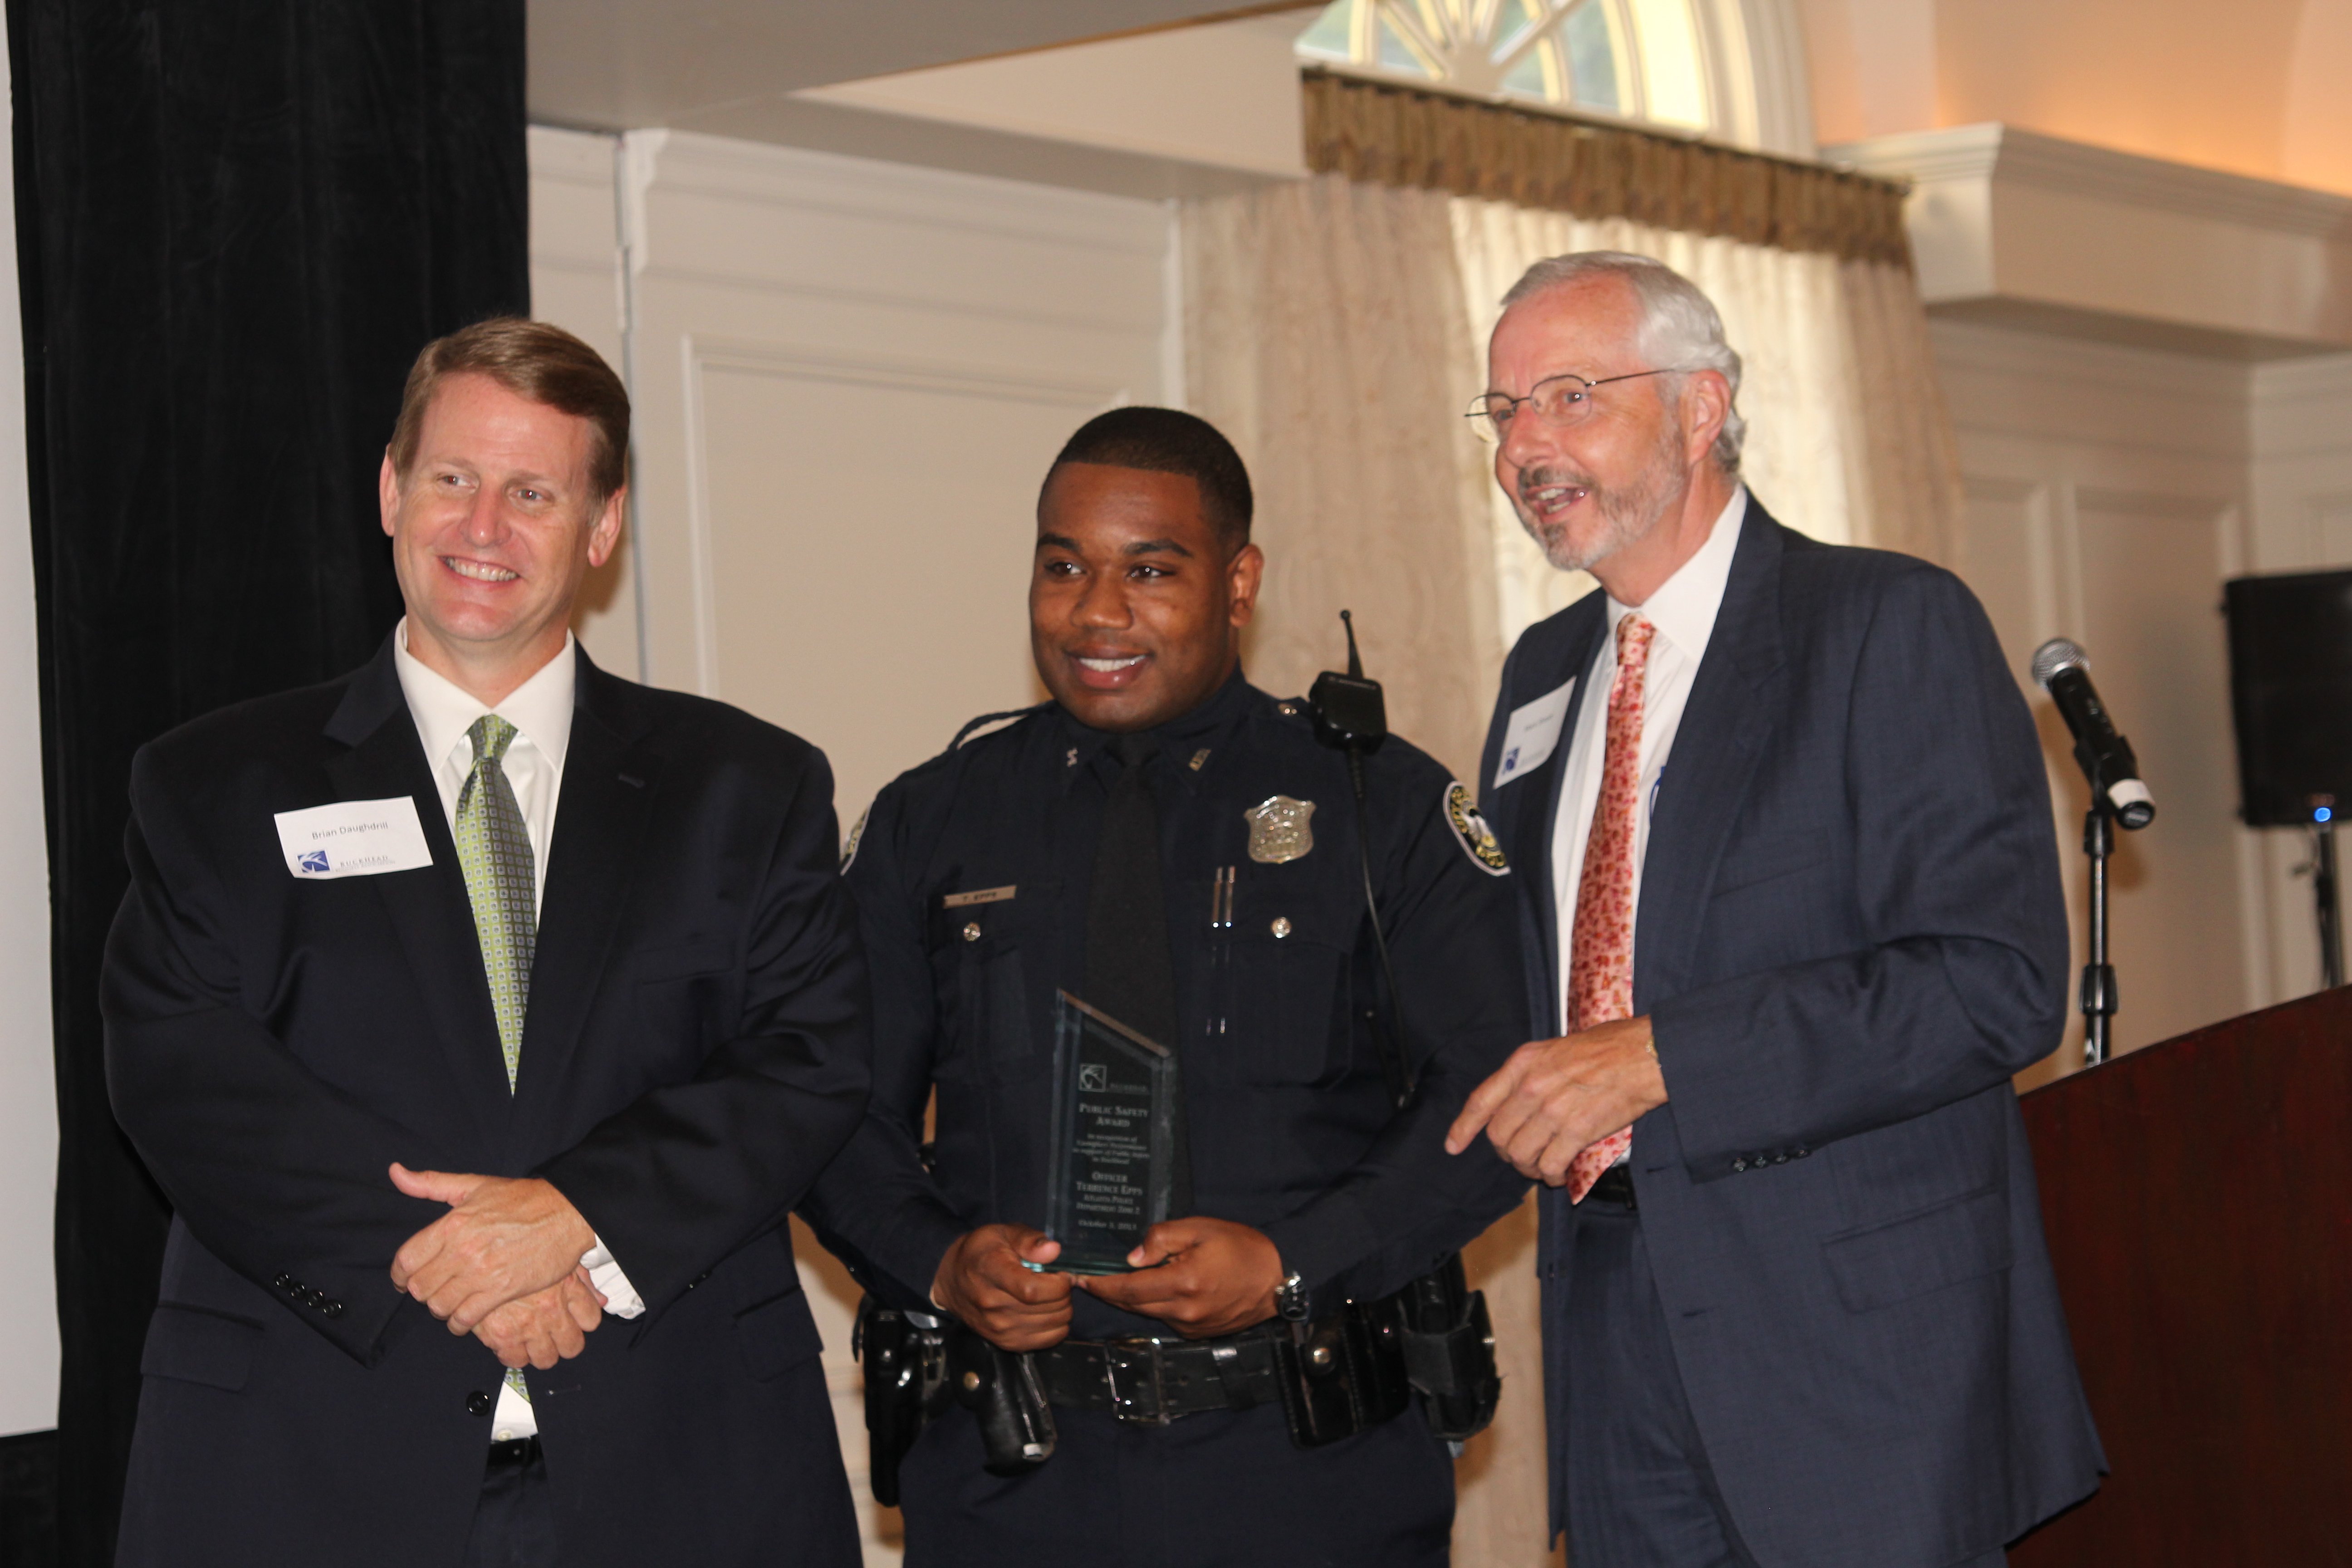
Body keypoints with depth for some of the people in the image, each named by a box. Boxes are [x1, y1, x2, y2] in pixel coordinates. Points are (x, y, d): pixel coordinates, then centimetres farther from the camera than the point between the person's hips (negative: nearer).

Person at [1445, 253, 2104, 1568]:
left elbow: (2000, 979, -18)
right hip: (1615, 1308, 6)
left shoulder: (1892, 628, -8)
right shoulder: (1544, 673, 15)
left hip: (1855, 1325, -6)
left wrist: (1658, 1059, -22)